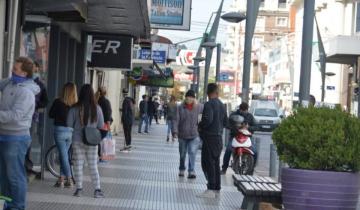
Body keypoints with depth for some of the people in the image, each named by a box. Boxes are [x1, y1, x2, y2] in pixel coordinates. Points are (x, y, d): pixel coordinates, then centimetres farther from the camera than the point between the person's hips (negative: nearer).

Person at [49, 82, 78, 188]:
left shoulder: (58, 102, -9)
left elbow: (50, 115, 2)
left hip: (60, 130, -3)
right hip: (71, 131, 3)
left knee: (64, 155, 3)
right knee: (64, 155, 15)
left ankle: (69, 179, 3)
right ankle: (62, 178, 16)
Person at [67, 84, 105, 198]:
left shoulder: (75, 108, -10)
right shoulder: (97, 108, -7)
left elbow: (69, 124, -3)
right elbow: (101, 126, 1)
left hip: (78, 140, -1)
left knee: (78, 165, 8)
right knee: (93, 166, 8)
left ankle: (79, 189, 9)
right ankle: (97, 190, 7)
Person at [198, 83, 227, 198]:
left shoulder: (209, 104, -14)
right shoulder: (222, 105, 11)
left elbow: (208, 119, -26)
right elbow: (225, 122, 16)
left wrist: (200, 126, -9)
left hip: (209, 137, -8)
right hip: (219, 137, 8)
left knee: (208, 163, -8)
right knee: (215, 163, 15)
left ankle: (211, 189, -12)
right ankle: (217, 187, 21)